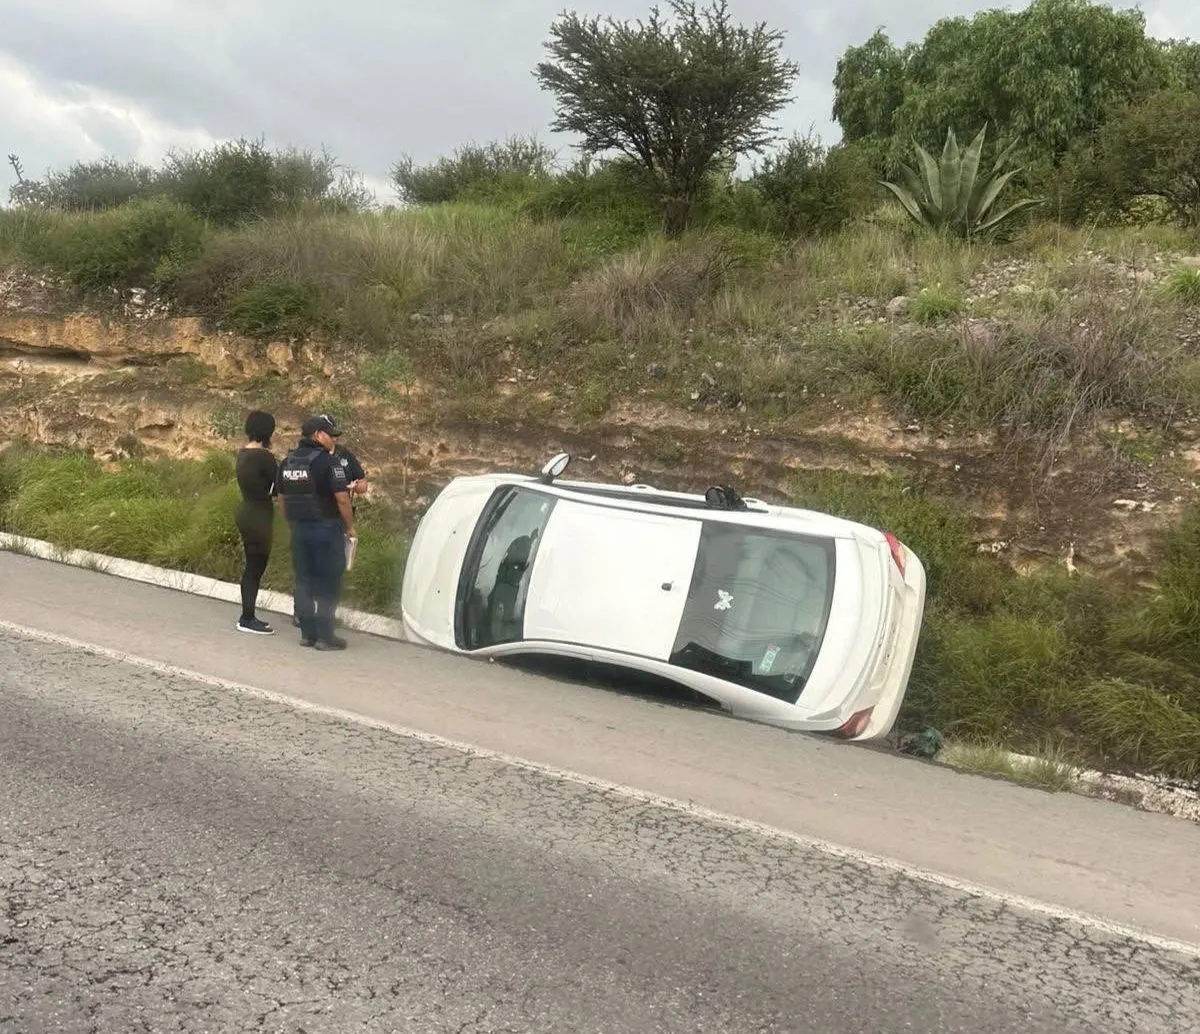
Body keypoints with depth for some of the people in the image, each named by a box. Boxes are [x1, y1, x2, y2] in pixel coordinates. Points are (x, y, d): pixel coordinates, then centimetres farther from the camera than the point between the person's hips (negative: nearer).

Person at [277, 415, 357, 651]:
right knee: (328, 584, 0)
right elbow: (342, 499, -18)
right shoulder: (327, 462, -13)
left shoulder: (287, 463, 9)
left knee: (303, 581, 12)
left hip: (299, 529, 7)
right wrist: (350, 527, -7)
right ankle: (325, 636, 2)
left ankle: (307, 633, 15)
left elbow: (282, 498, 15)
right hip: (326, 528, -6)